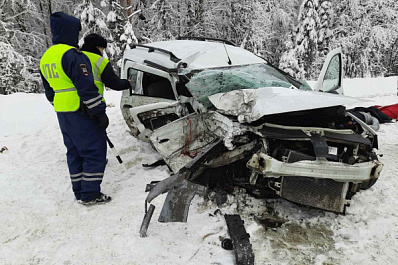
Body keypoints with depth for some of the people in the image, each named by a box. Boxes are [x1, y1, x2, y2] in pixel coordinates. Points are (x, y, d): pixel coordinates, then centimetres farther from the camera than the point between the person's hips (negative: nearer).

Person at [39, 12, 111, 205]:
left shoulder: (45, 58, 13)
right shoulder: (72, 55, -17)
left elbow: (49, 90, 18)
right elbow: (87, 87, -21)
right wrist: (100, 112, -16)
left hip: (62, 114, 9)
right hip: (81, 112, -9)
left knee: (74, 152, 16)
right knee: (95, 151, 0)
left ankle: (79, 192, 24)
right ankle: (90, 194, 4)